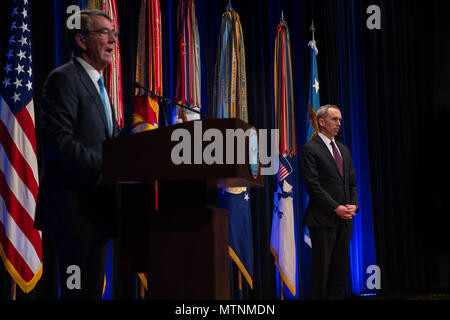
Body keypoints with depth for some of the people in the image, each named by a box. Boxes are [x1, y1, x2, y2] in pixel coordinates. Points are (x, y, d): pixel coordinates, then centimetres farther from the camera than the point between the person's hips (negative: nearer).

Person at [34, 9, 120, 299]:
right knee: (81, 291, -7)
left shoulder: (98, 85, 21)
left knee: (93, 289, 14)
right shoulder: (64, 79, -9)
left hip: (95, 209, 10)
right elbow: (56, 140, -20)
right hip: (75, 209, -9)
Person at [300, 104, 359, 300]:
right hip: (323, 219, -7)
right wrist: (336, 208, -15)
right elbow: (312, 185, -13)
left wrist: (354, 205, -1)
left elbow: (352, 182, 18)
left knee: (341, 268, 8)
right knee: (321, 266, -2)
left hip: (345, 219, 7)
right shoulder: (310, 149, -6)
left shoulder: (343, 150, 18)